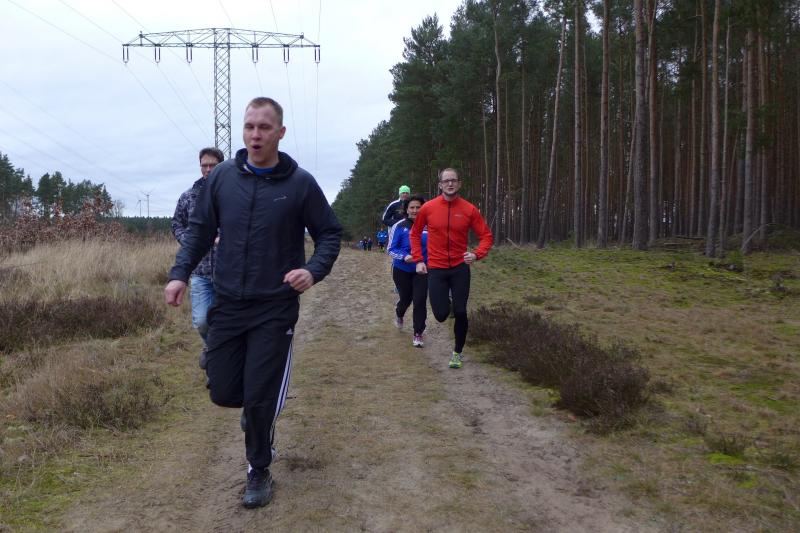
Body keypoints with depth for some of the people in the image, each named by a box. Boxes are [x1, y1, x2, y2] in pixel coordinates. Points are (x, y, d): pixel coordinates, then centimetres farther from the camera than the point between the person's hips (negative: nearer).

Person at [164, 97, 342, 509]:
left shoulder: (300, 183, -7)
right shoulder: (221, 177, 0)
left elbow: (330, 233, 0)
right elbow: (200, 229, 8)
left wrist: (314, 270, -18)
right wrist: (180, 273, -5)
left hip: (275, 310, -3)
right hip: (227, 304, 3)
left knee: (260, 399, -1)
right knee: (223, 392, 7)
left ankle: (259, 472, 24)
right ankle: (262, 408, 42)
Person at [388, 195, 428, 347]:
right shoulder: (401, 227, -11)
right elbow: (392, 249, -7)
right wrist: (404, 256, -25)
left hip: (422, 271, 0)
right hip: (402, 270, 0)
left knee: (420, 301, -9)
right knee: (406, 299, 15)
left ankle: (418, 334, 8)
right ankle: (399, 313, 52)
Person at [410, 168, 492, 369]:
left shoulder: (469, 209, -7)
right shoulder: (428, 208, -5)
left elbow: (486, 236, -1)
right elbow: (415, 234, 8)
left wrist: (477, 254, -19)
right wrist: (418, 260, 0)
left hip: (460, 268, 0)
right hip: (436, 269, 0)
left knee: (460, 313, -2)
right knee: (441, 315, -3)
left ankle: (457, 353, 19)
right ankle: (445, 301, 35)